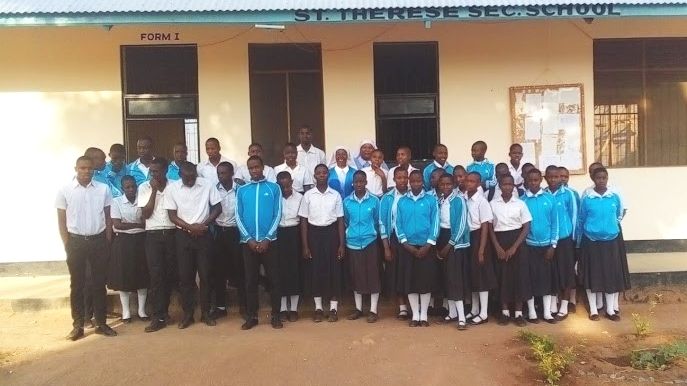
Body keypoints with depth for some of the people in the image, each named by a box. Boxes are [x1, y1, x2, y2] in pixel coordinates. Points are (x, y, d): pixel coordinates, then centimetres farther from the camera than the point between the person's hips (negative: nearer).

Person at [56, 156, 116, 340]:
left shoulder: (103, 189, 0)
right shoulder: (65, 190, -2)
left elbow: (108, 217, 6)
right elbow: (61, 220, 2)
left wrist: (108, 241, 2)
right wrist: (67, 245, -2)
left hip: (98, 240, 1)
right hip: (76, 241, -1)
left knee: (99, 283, 8)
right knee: (76, 284, 7)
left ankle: (101, 323, 17)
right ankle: (78, 325, 17)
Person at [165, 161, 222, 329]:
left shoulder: (207, 185, -5)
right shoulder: (173, 189, -3)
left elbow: (217, 208, -2)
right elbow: (172, 215, -2)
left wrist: (202, 224, -12)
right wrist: (189, 227, -15)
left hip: (203, 235, -1)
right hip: (183, 236, 1)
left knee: (205, 275, 4)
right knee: (185, 276, 5)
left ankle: (206, 313, 16)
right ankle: (188, 314, 16)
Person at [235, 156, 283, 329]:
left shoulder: (274, 188, 2)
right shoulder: (241, 190, 7)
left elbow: (278, 215, -2)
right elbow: (238, 217, 4)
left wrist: (267, 239, -10)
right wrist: (249, 239, -7)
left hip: (268, 241, -1)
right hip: (248, 242, 2)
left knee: (274, 279, 2)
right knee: (250, 280, 7)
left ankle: (275, 315, 13)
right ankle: (252, 316, 17)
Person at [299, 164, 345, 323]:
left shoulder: (336, 195, 1)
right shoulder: (308, 195, 0)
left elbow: (340, 220, 3)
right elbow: (304, 221, 2)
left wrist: (342, 244, -2)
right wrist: (305, 246, -2)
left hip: (331, 233, 0)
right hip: (314, 233, 0)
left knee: (334, 269, 3)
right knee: (315, 269, 4)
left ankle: (333, 308, 15)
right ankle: (318, 308, 18)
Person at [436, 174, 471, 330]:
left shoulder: (459, 200, -10)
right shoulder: (438, 201, 7)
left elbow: (461, 225, -14)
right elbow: (437, 221, 9)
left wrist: (449, 244, -14)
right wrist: (439, 245, 3)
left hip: (456, 240, -6)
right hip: (442, 238, 6)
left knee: (455, 277, -10)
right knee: (446, 276, 9)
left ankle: (461, 317, -7)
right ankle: (452, 312, 19)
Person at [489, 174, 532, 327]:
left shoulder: (520, 204, -1)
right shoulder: (492, 204, 1)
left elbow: (526, 227, -3)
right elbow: (490, 228, 2)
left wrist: (514, 247, -11)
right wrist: (497, 247, -7)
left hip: (517, 241, 0)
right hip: (500, 242, 1)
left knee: (519, 275, -1)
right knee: (502, 276, 3)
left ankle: (518, 313, 9)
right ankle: (505, 312, 14)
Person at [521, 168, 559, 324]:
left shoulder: (550, 198, -1)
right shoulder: (522, 200, -3)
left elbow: (554, 223, 1)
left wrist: (553, 245, -4)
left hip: (546, 245, 1)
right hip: (529, 245, -1)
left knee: (547, 277, 7)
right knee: (530, 278, 5)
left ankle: (547, 312, 17)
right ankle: (531, 312, 16)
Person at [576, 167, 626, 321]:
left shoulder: (615, 197, -2)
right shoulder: (587, 199, -5)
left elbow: (619, 216, 16)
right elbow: (580, 221, 2)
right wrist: (579, 242, 6)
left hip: (611, 241, 2)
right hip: (591, 241, -2)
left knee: (612, 274, 5)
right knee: (592, 275, 3)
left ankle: (610, 309, 18)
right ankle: (593, 309, 15)